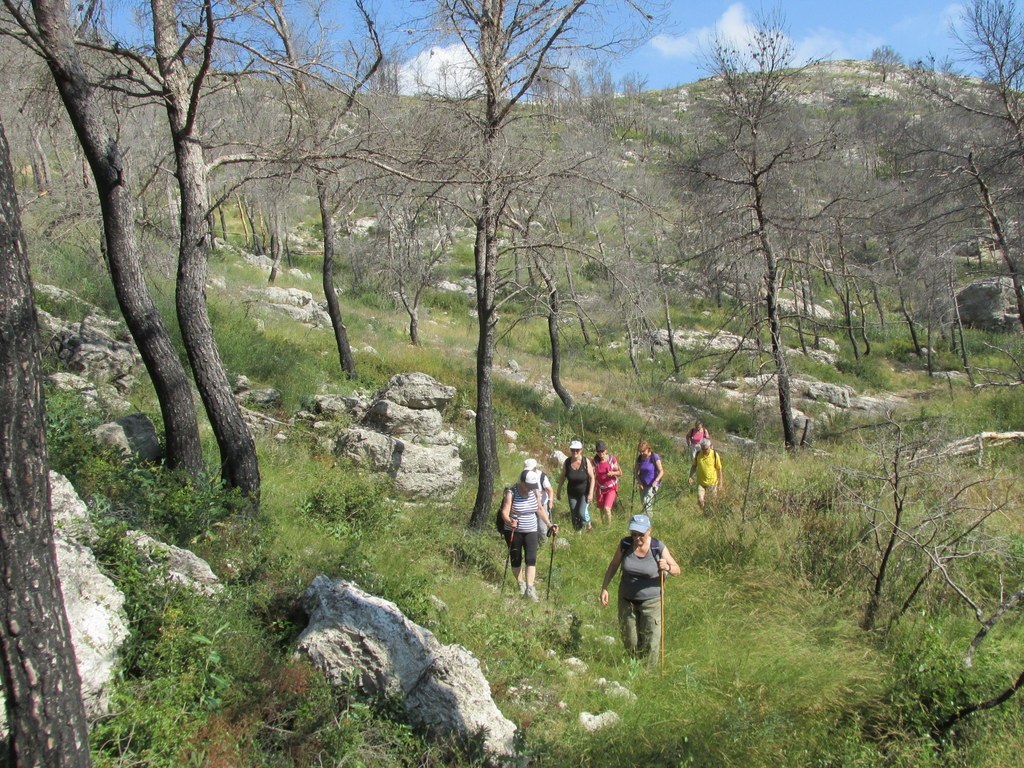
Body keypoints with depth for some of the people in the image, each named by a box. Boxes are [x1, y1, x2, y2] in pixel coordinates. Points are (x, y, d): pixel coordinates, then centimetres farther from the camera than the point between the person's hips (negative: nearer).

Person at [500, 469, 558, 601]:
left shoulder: (535, 491, -4)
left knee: (531, 559, -9)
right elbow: (505, 512, -23)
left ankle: (529, 589, -9)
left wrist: (550, 524, 3)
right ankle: (521, 584, 29)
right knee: (516, 559, 9)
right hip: (513, 531, -3)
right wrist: (509, 521, -44)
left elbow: (540, 509, 9)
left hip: (531, 531, 3)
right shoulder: (511, 493, -18)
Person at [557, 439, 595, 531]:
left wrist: (591, 493, -16)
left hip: (585, 493, -3)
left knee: (582, 512, -18)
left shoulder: (586, 462, -15)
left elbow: (592, 478, -11)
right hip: (572, 493, 3)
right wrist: (558, 491, 7)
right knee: (575, 516, 7)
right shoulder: (567, 462, -10)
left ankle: (588, 524, 13)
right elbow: (562, 477, 3)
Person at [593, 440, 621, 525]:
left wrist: (612, 473, -22)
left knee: (607, 508, -16)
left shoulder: (612, 459, -12)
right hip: (600, 489, 3)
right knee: (602, 510, 10)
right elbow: (593, 476, -3)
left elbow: (620, 473, -3)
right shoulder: (595, 461, -8)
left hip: (611, 488, -2)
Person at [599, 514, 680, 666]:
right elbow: (613, 565, 4)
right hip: (627, 600, 3)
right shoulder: (625, 544, -11)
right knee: (629, 641, 14)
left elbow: (677, 570, -9)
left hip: (651, 601, -3)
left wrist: (667, 567, -31)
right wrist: (604, 587, -1)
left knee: (650, 642, -2)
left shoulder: (658, 548, -17)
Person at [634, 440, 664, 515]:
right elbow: (635, 472, 8)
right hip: (643, 485, 6)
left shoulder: (655, 457, -14)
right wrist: (639, 481, -8)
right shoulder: (639, 458, 1)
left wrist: (656, 481, -31)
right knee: (643, 503, 8)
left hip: (652, 485, -6)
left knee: (647, 503, -18)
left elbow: (661, 471, -16)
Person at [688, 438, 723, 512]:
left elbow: (719, 469, -5)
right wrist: (691, 476, -6)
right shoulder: (698, 454, -7)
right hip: (701, 482, 2)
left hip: (712, 483, -1)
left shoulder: (715, 455, -13)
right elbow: (694, 466, 8)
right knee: (700, 500, -6)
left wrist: (720, 483, -2)